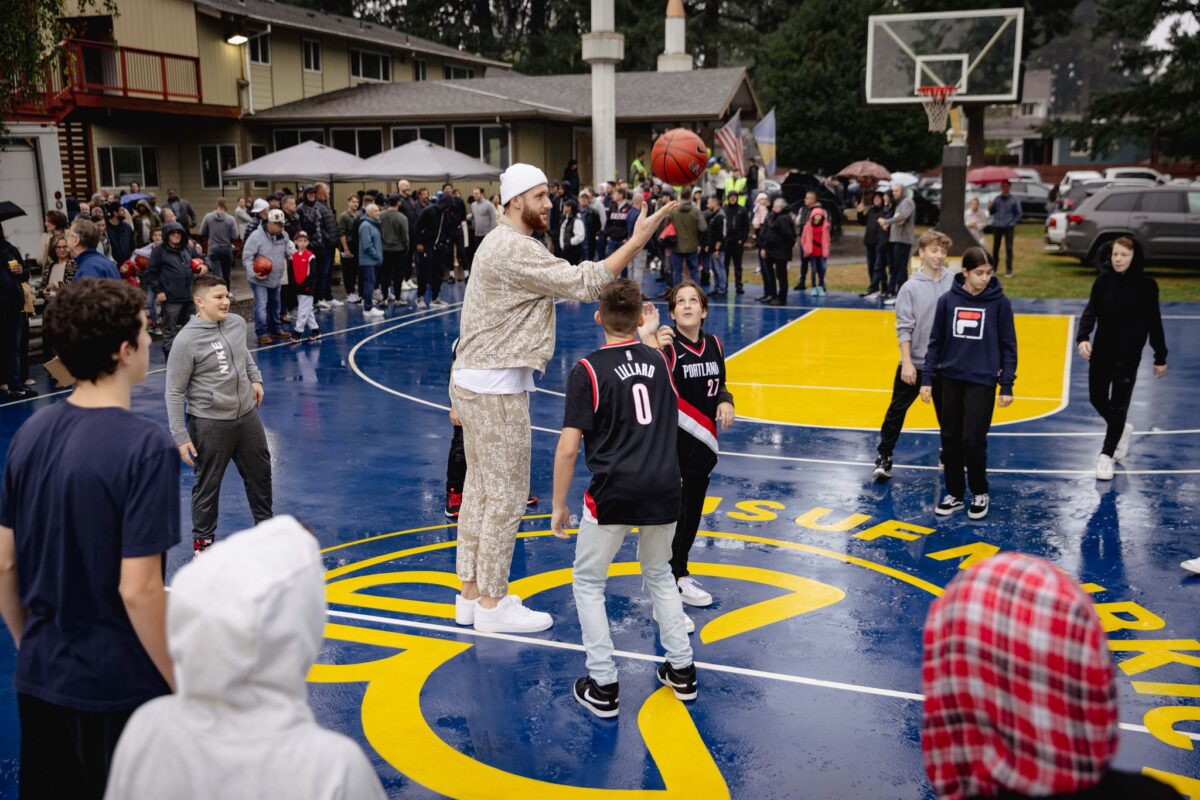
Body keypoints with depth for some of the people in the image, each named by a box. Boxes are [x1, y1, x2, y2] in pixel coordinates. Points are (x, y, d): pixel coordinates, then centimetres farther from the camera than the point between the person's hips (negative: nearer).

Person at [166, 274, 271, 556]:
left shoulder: (237, 323, -2)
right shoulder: (187, 340, -19)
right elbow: (174, 392, -14)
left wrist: (255, 378, 13)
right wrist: (181, 437, -14)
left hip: (247, 416, 6)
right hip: (209, 424, -6)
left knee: (260, 473, 20)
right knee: (207, 485, 8)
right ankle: (203, 540, 28)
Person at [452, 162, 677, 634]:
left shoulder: (504, 243, 16)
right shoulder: (515, 249, -18)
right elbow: (582, 284, -24)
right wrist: (637, 241, -24)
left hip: (474, 381, 11)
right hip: (496, 387, -11)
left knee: (480, 490, 15)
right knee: (506, 496, -2)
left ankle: (472, 593, 25)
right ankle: (491, 604, 9)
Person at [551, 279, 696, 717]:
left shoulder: (588, 370, -5)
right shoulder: (659, 360, 9)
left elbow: (568, 449, -9)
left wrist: (559, 505, 3)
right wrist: (649, 335, 35)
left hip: (613, 492, -4)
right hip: (664, 488, 5)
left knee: (588, 583, 15)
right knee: (659, 575, 27)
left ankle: (603, 688, 13)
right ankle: (681, 670, 31)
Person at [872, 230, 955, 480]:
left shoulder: (954, 283, -3)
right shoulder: (911, 287, -9)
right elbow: (904, 328, -10)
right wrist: (907, 363, -15)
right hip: (915, 363, -2)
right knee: (897, 411, 5)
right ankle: (884, 457, 16)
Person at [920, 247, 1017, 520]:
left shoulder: (999, 302, -5)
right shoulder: (947, 300, -1)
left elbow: (1008, 346, 0)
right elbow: (935, 342, 5)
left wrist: (1007, 386, -3)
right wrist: (927, 378, 2)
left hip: (982, 382, -3)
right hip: (951, 379, 3)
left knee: (973, 440, -7)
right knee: (950, 439, 8)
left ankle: (980, 493, 16)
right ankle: (954, 494, 23)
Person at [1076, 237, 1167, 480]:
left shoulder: (1145, 284, -9)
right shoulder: (1103, 280, -2)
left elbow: (1154, 321, -3)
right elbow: (1091, 311, -7)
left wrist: (1160, 357, 1)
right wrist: (1083, 338, -24)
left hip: (1128, 353, -4)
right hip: (1101, 350, 4)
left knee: (1118, 405, 0)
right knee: (1097, 398, 13)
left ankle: (1106, 455, 11)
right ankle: (1121, 430, 42)